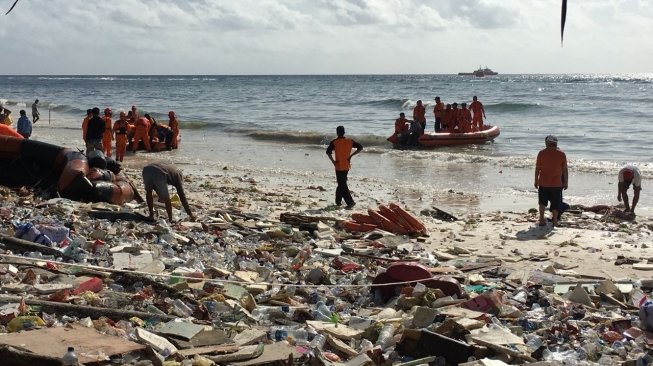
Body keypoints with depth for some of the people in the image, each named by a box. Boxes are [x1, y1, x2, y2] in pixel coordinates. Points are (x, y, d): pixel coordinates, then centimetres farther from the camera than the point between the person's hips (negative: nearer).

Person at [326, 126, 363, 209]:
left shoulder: (334, 142, -10)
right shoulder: (350, 141, 2)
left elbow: (328, 152, -22)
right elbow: (360, 147, 0)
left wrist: (333, 161, -13)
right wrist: (351, 155, 1)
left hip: (339, 166, -5)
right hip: (347, 166, 5)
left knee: (342, 185, -3)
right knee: (341, 183, 20)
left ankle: (350, 202, -13)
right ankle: (338, 201, 28)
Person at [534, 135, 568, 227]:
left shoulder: (542, 153, -4)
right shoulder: (561, 154, -4)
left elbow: (537, 168, -2)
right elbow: (565, 170, -3)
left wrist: (536, 181, 7)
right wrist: (566, 182, 6)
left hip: (543, 183, 1)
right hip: (556, 184, -1)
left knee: (542, 202, 17)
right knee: (555, 204, 12)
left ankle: (541, 220, 13)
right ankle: (555, 221, 15)